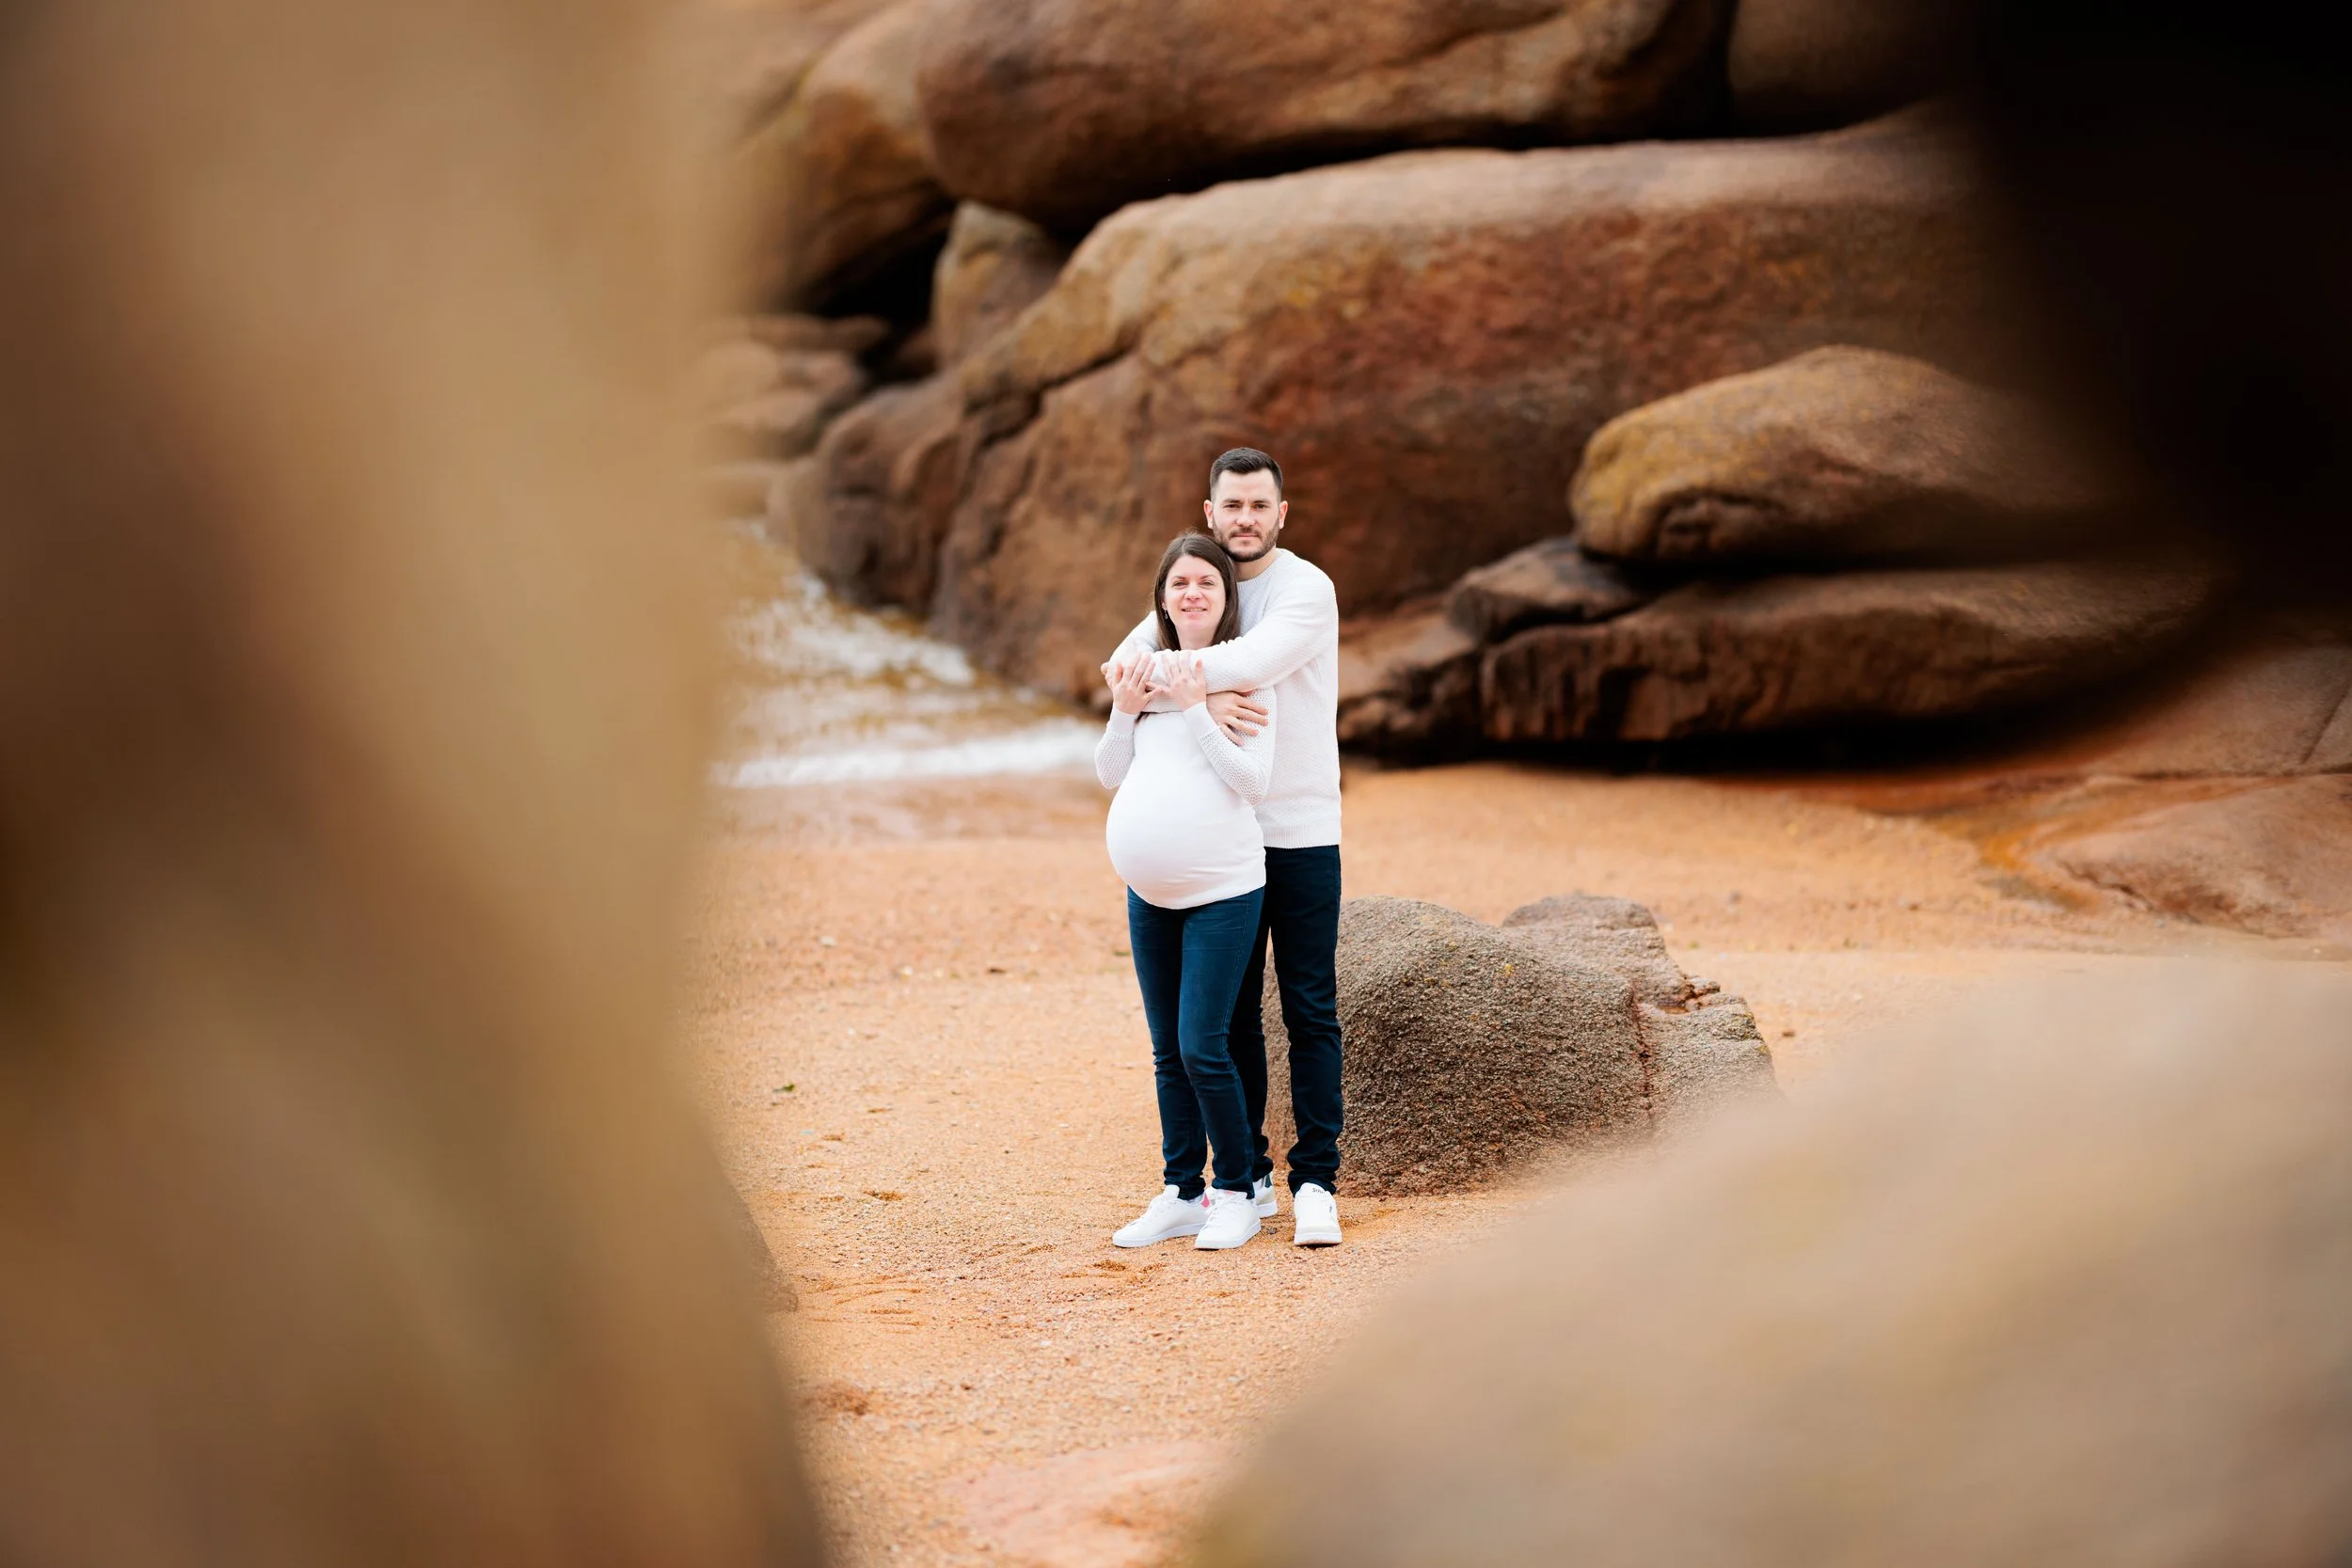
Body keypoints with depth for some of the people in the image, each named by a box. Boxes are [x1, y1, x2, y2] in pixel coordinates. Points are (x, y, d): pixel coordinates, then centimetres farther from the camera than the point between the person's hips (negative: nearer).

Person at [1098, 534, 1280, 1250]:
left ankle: (1236, 1193, 7)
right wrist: (1123, 712, -5)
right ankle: (1182, 1194, 21)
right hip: (1149, 894, 6)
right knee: (1167, 1053, 11)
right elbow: (1110, 776, 11)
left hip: (1222, 891, -6)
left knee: (1203, 1047, -8)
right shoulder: (1147, 671, 10)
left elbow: (1253, 780, -13)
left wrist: (1194, 709, -17)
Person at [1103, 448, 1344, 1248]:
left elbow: (1251, 661, -27)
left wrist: (1156, 673, -20)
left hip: (1302, 831, -4)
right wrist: (1203, 697, -25)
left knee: (1311, 1013, -4)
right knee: (1230, 1013, 7)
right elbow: (1131, 660, -8)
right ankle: (1246, 1177, 15)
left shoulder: (1307, 590, -8)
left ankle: (1316, 1183, -2)